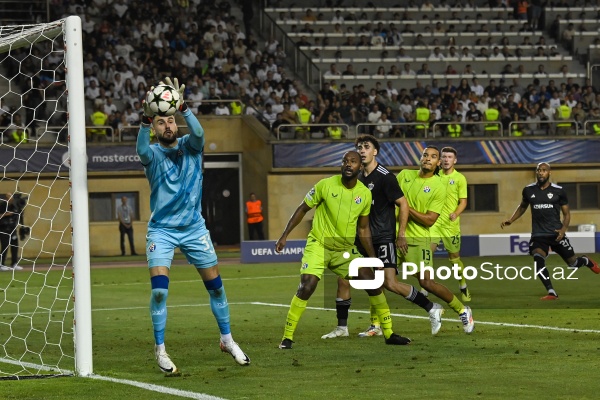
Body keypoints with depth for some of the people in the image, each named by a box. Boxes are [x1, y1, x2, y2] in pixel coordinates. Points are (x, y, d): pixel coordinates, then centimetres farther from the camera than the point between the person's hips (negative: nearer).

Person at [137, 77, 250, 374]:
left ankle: (227, 340, 23)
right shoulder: (153, 154, -5)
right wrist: (146, 118, -47)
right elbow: (142, 151, -31)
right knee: (159, 289, -15)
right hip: (161, 230, -2)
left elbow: (198, 132, -24)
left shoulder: (190, 146, 0)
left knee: (215, 286, 6)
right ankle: (160, 349, -4)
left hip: (194, 228, 2)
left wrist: (182, 106, -40)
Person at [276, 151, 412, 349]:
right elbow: (302, 209, -1)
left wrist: (372, 258, 6)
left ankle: (389, 333, 9)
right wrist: (284, 235, -6)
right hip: (319, 245, -4)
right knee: (306, 288, -20)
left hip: (345, 249, 4)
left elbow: (363, 228, 10)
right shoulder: (326, 185, -13)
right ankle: (287, 337, -6)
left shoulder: (365, 193, -2)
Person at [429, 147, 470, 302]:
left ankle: (463, 288, 24)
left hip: (451, 224, -3)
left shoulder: (459, 178, -2)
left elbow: (463, 201, -4)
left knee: (454, 257, 5)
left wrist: (456, 214, -22)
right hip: (434, 221, 3)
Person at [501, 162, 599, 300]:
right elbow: (522, 207, 23)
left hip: (556, 234, -1)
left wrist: (563, 229, -13)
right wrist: (511, 220, 11)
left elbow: (566, 213, 5)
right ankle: (551, 293, -23)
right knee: (538, 260, -26)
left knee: (572, 263, 6)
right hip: (538, 235, 1)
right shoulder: (528, 190, 4)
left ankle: (587, 261, 44)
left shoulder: (559, 191, -2)